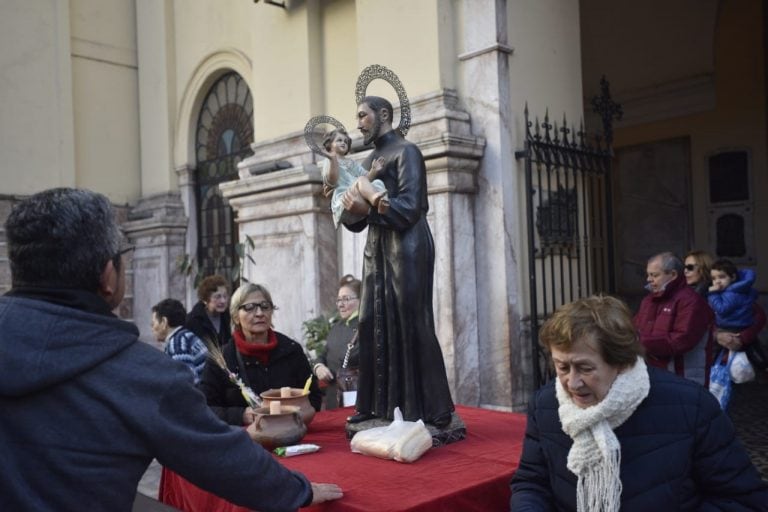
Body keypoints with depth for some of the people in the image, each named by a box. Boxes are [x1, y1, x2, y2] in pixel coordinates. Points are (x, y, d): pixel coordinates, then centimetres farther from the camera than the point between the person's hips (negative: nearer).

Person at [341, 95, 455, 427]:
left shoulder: (405, 152, -3)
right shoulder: (368, 161, 19)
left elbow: (410, 207, -15)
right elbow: (359, 222, 18)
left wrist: (367, 209, -22)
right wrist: (347, 204, -1)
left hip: (406, 249, -8)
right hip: (376, 251, 8)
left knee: (411, 325, -7)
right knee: (373, 327, 5)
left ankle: (431, 410, 0)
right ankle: (378, 404, 12)